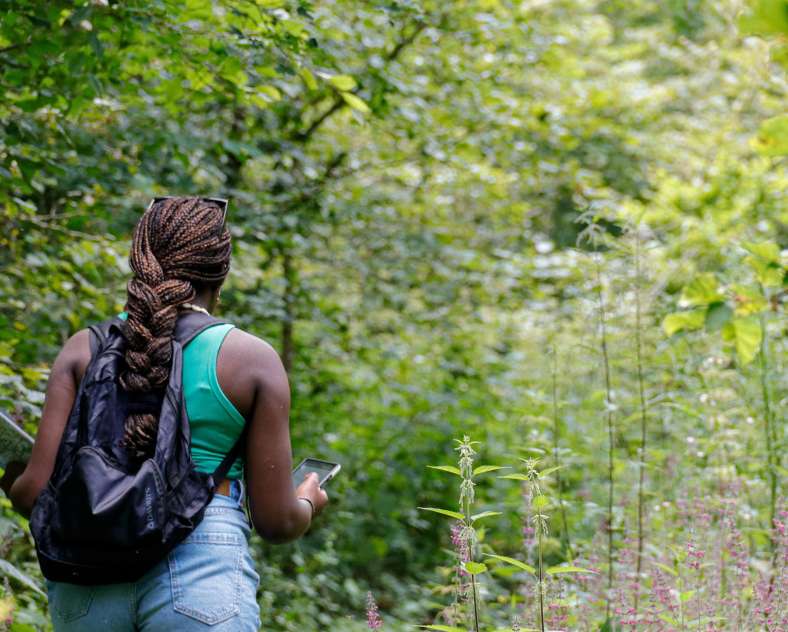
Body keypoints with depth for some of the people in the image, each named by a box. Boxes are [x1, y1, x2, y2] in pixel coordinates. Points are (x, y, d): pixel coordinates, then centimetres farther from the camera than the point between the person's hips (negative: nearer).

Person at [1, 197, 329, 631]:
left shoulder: (86, 348, 6)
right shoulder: (252, 360, 0)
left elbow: (36, 490, 0)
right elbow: (276, 521, 0)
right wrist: (307, 503, 23)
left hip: (89, 583, 3)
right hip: (203, 578, -3)